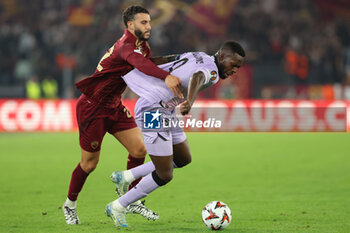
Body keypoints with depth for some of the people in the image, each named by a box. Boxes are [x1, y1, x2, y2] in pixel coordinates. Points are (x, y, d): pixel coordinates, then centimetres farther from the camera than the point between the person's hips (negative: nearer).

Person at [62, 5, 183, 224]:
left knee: (139, 150, 0)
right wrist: (166, 77, -65)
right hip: (92, 107, -9)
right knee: (90, 163, 1)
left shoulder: (140, 45, 5)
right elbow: (139, 62, -48)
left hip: (113, 106, 9)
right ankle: (70, 205, 23)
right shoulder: (126, 45, -26)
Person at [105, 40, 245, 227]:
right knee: (164, 175, -4)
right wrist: (190, 101, -62)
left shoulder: (198, 56, 11)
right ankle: (117, 208, 9)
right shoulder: (211, 71, -18)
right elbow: (197, 77, -43)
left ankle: (125, 177, 22)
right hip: (153, 112, -11)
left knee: (183, 159, 21)